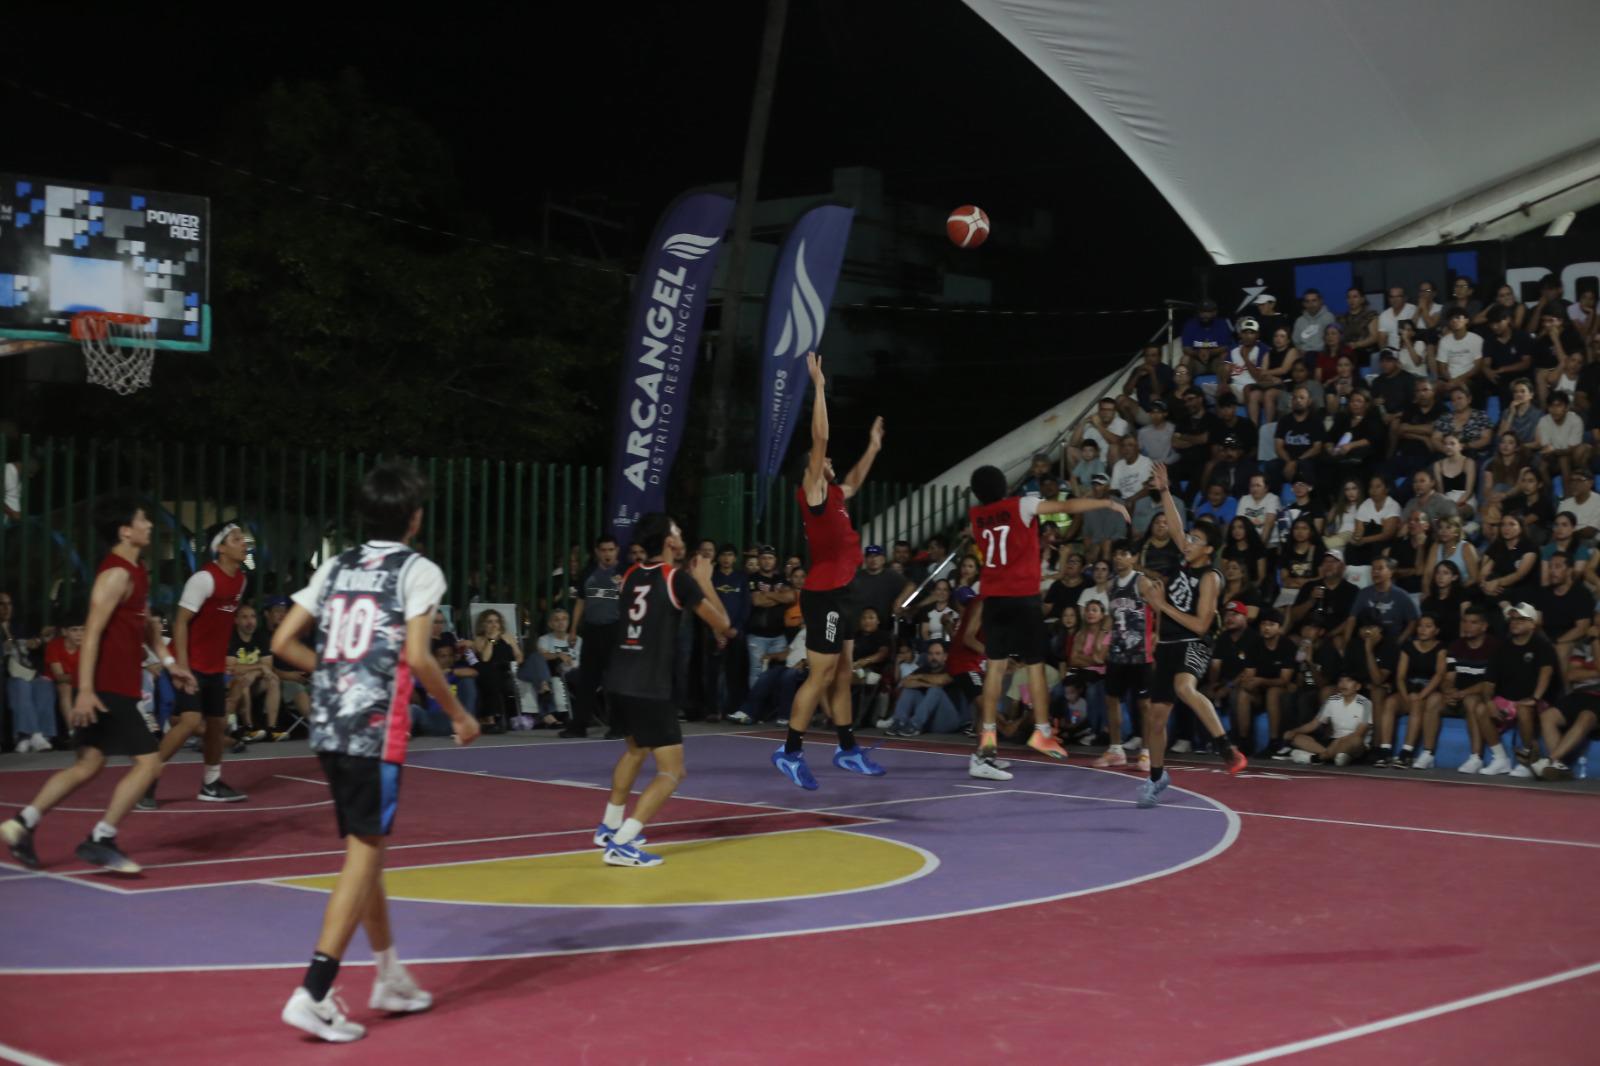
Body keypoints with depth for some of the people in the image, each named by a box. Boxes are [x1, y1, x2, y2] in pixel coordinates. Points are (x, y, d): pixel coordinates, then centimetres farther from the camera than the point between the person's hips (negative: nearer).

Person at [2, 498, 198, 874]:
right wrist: (85, 690, -26)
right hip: (109, 688, -10)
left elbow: (146, 623, 27)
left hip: (118, 687, 10)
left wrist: (169, 662, 21)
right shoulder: (116, 574, -16)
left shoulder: (135, 573, 15)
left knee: (89, 764, 14)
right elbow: (92, 633, -21)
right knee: (148, 761, -8)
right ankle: (100, 840, -3)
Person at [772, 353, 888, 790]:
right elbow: (819, 439, -19)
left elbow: (854, 483, 38)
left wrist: (873, 446, 40)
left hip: (839, 594, 9)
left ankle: (848, 749, 22)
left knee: (842, 674, 14)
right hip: (823, 595, -9)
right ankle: (790, 751, -2)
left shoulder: (832, 494, 14)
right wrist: (819, 385, -20)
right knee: (820, 676, -7)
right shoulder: (811, 493, -10)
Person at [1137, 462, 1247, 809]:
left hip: (1194, 645, -8)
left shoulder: (1209, 577, -14)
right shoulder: (1185, 562, 6)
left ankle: (1227, 748, -37)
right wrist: (1164, 491, 5)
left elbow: (1201, 625, -18)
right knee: (1156, 713, 10)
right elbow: (1176, 526, 13)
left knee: (1184, 687, -39)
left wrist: (1162, 604, -17)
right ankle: (1157, 777, 29)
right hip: (1168, 644, 8)